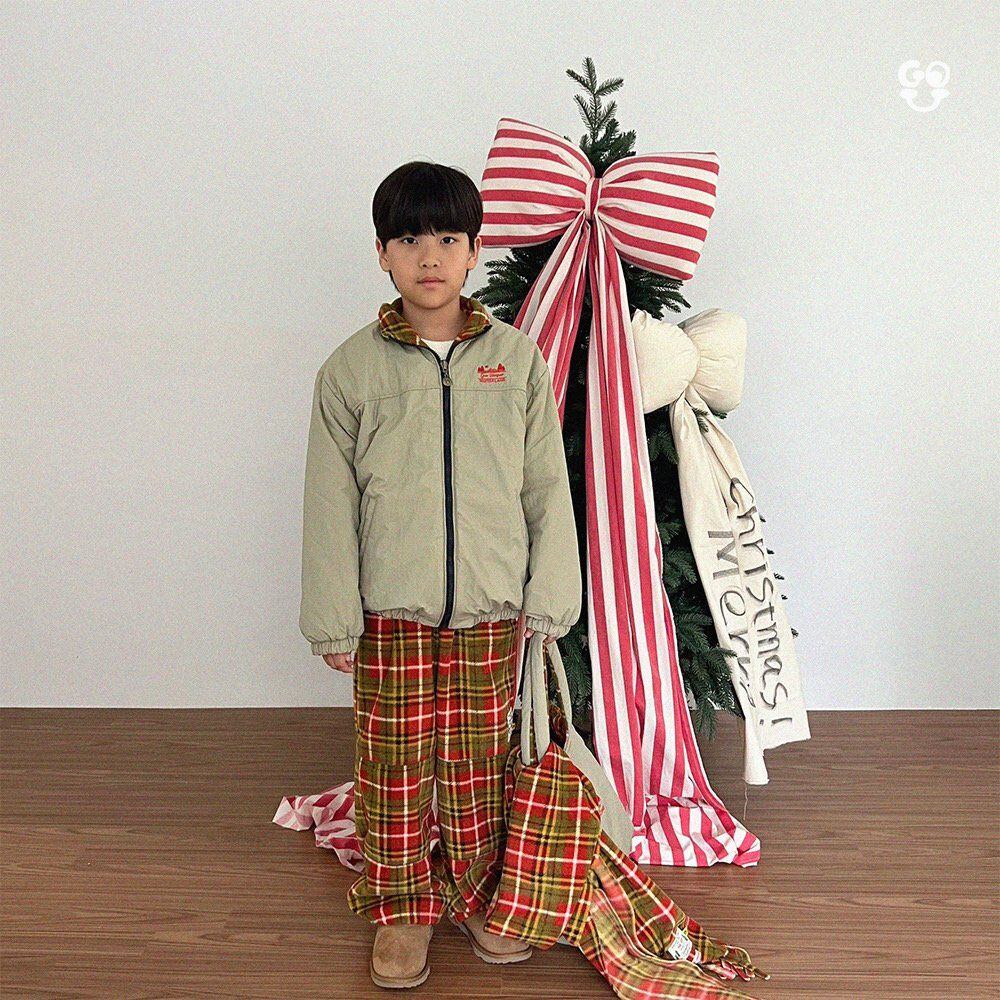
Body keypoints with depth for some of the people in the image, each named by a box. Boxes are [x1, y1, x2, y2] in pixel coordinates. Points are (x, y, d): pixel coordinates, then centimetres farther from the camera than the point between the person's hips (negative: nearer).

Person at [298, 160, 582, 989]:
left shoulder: (518, 359, 1)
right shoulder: (352, 368, -1)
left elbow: (547, 489, 4)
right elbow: (331, 506, 0)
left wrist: (548, 601, 1)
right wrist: (333, 620, -2)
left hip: (491, 611, 1)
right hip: (391, 614, 0)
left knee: (479, 766, 11)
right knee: (393, 766, 8)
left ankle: (478, 897, 31)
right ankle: (403, 907, 27)